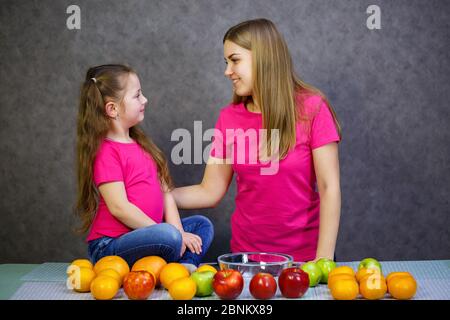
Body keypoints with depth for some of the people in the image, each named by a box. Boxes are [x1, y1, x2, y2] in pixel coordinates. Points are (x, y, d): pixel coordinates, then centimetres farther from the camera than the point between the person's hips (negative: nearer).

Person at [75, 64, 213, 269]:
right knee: (169, 236, -33)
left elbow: (165, 192, 10)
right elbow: (119, 208, -19)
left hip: (144, 235, 10)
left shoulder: (140, 144, 16)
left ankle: (186, 265, -16)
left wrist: (178, 233, -4)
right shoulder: (106, 151, -12)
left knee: (202, 225, 10)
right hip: (110, 246, -10)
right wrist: (168, 233, -16)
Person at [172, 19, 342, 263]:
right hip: (246, 254, 3)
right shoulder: (228, 118, -1)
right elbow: (210, 192, 3)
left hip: (305, 255, -3)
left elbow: (329, 188, -14)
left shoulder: (311, 108, -11)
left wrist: (324, 260, -19)